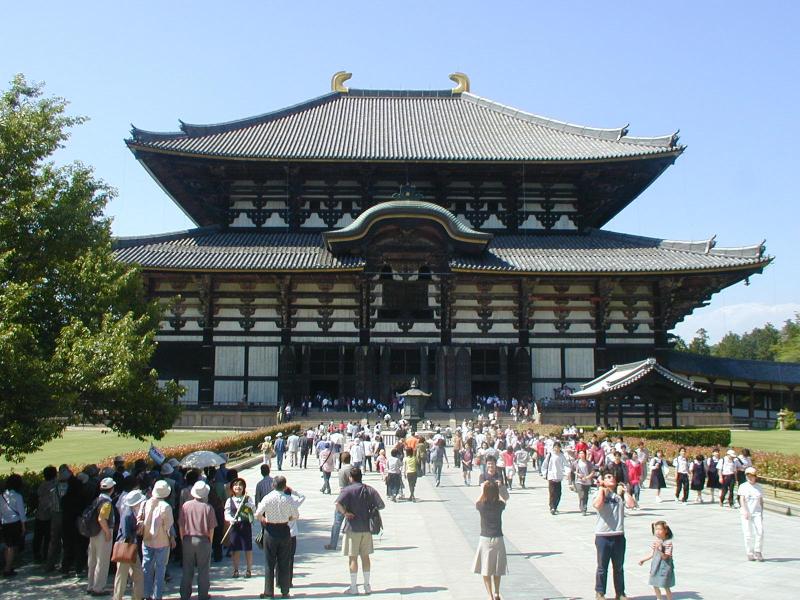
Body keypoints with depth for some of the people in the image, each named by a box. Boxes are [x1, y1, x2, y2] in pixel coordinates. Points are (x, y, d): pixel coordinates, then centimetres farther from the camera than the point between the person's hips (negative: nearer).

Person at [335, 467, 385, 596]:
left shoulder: (347, 490, -8)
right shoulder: (369, 490, 4)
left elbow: (338, 504, -26)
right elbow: (381, 506, 0)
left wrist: (345, 512, -12)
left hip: (353, 528, -4)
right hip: (367, 527, 4)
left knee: (353, 557, 3)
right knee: (365, 556, 13)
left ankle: (353, 587, 6)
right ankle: (367, 585, 16)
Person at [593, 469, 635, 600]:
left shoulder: (620, 494, 7)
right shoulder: (600, 494, -2)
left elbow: (630, 504, -11)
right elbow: (597, 505, -24)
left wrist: (625, 490, -1)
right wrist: (601, 489, -14)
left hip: (619, 536, 3)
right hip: (603, 536, -3)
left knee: (619, 567, 13)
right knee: (602, 567, 7)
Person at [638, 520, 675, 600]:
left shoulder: (668, 542, -16)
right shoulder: (655, 541, 4)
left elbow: (665, 557, -20)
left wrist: (659, 550, -35)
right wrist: (643, 560, 14)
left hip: (664, 567, -7)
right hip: (655, 566, 7)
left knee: (666, 587, 0)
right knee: (655, 585, 16)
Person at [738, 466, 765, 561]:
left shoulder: (759, 487, 9)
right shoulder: (743, 486, 0)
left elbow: (761, 501, 14)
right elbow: (742, 500, -7)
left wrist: (762, 513, 6)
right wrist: (745, 511, -17)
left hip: (757, 512, 2)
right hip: (746, 513, -2)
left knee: (760, 531, -10)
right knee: (748, 534, -1)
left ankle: (758, 552, 4)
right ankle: (750, 553, 10)